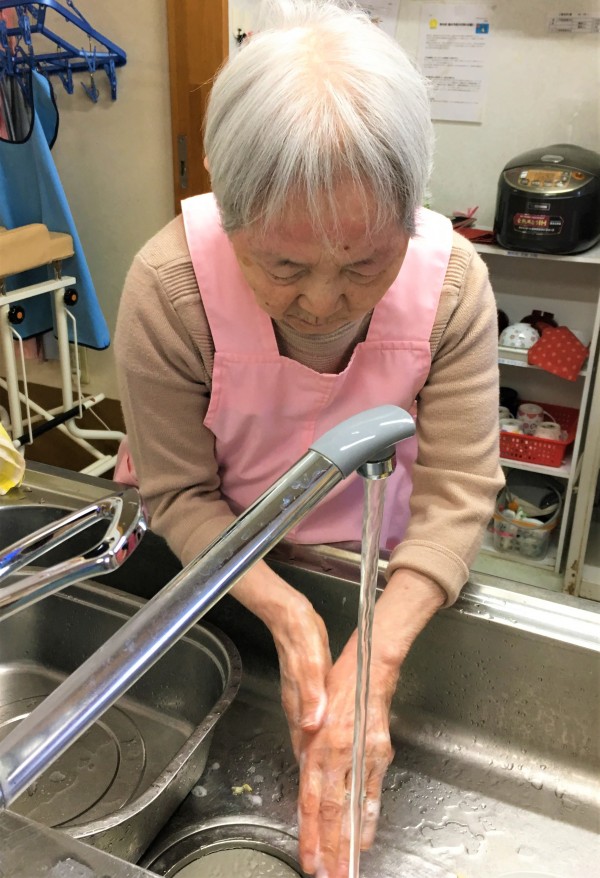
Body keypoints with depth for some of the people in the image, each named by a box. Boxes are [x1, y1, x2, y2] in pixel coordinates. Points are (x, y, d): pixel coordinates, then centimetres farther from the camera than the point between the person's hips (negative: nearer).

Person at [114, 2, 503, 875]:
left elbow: (458, 490, -27)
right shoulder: (169, 287, -32)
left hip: (379, 562, 1)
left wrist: (378, 652, -40)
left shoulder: (452, 282, -27)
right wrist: (285, 610, -38)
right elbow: (181, 495, -24)